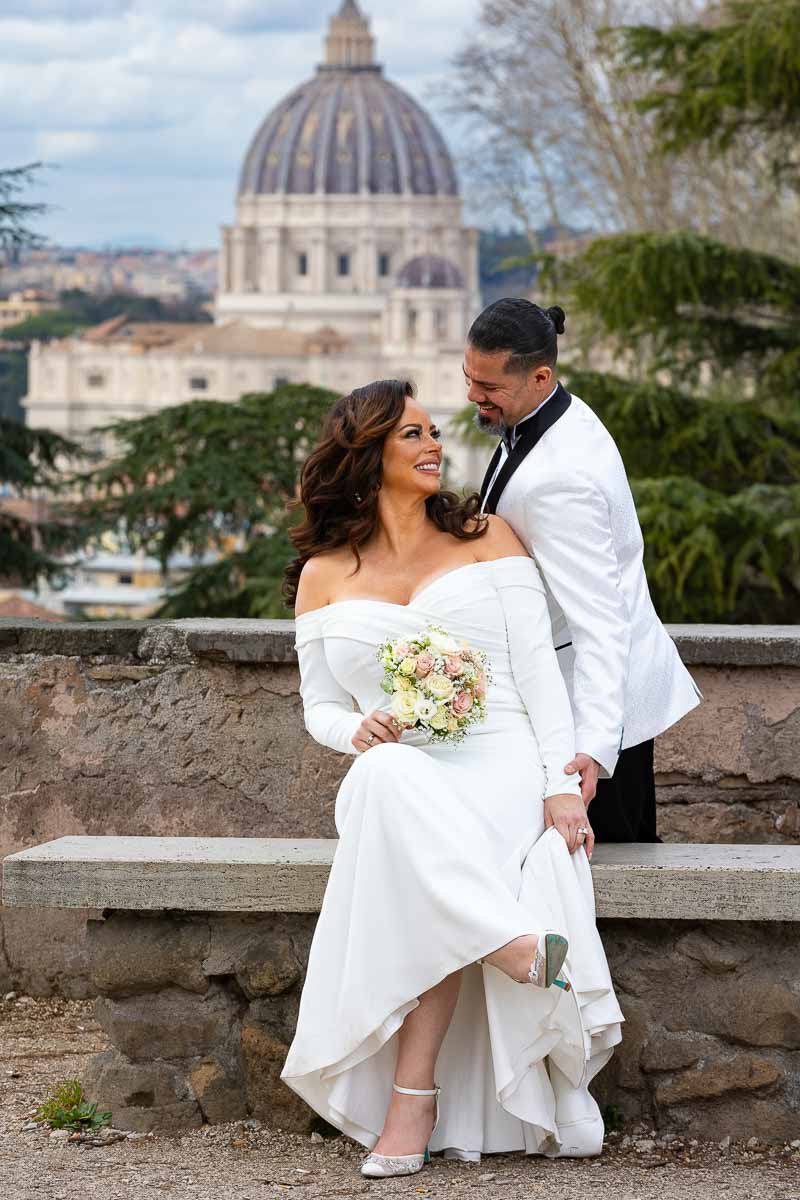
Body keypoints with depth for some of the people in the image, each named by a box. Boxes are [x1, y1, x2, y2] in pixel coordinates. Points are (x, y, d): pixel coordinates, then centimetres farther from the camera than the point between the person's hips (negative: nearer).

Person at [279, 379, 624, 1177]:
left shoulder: (487, 540, 11)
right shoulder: (324, 576, 14)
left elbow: (539, 673, 4)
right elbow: (318, 706, 18)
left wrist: (562, 787, -10)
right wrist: (356, 730, -8)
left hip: (498, 767, -1)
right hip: (392, 782, 1)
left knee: (424, 874, -37)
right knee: (391, 777, -40)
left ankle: (414, 1099, -41)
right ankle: (523, 952, -50)